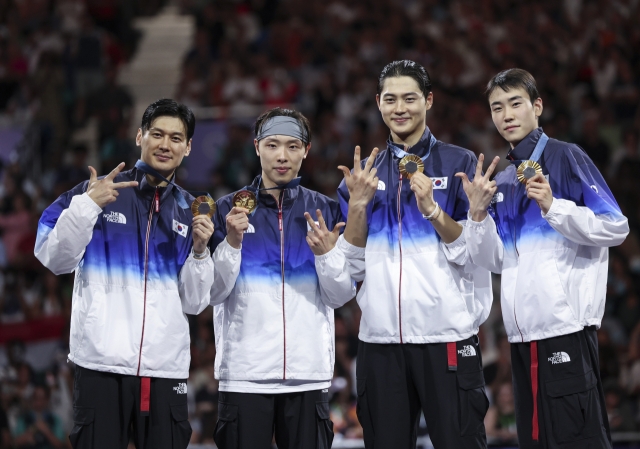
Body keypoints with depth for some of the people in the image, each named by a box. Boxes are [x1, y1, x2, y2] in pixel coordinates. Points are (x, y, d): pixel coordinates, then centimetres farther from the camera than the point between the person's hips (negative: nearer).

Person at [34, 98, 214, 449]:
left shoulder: (191, 212, 14)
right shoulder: (98, 191, 5)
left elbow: (193, 302, 12)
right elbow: (56, 259, -3)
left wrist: (198, 250, -4)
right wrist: (87, 206, -13)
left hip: (166, 368, 3)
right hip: (102, 363, -3)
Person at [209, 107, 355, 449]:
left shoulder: (325, 211, 9)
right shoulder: (228, 209, 5)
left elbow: (342, 296, 4)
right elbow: (213, 293, 0)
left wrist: (327, 252, -12)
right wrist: (232, 242, -13)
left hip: (309, 372, 1)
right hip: (245, 372, -1)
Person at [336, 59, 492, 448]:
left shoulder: (460, 164, 3)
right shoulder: (363, 174, 13)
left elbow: (477, 254, -4)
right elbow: (353, 269, 9)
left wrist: (431, 208, -16)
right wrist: (358, 205, -4)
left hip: (447, 337, -3)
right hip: (380, 339, 3)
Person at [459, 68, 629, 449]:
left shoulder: (566, 157, -2)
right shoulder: (503, 180, 18)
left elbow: (616, 228, -8)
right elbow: (494, 261, 16)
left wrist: (553, 207, -18)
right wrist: (478, 212, 0)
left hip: (566, 328, -7)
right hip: (522, 332, 7)